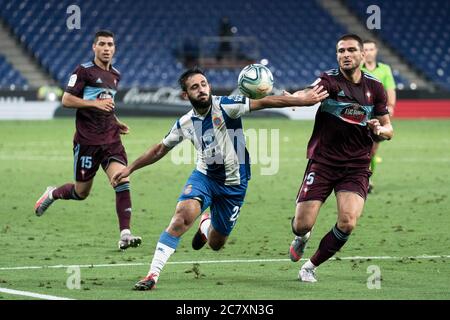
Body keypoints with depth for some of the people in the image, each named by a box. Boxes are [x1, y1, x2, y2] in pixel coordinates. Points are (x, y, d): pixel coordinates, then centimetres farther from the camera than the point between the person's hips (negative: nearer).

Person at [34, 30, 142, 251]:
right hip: (87, 141, -5)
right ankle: (52, 194, 38)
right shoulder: (84, 71, -6)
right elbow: (66, 100, -11)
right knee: (81, 192, 6)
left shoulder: (115, 75, 15)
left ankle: (125, 234, -17)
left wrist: (116, 123, 14)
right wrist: (95, 103, -18)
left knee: (122, 182, -16)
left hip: (111, 140, 5)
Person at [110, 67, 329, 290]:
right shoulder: (185, 123, -3)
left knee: (216, 244, 9)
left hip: (233, 183, -1)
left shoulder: (225, 106, -17)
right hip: (204, 176, 1)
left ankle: (206, 225, 50)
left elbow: (264, 102, -23)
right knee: (183, 215, -29)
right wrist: (130, 169, 14)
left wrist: (302, 100, -30)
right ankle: (152, 275, -26)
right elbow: (160, 149, 13)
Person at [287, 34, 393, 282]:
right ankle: (301, 238, 35)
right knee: (302, 225, -7)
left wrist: (379, 130, -10)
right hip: (322, 162, -2)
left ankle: (311, 266, 7)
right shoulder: (330, 80, -7)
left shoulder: (374, 87, 6)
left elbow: (388, 130, 14)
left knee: (347, 223, -19)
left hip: (357, 166, 2)